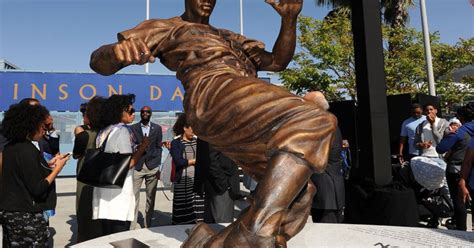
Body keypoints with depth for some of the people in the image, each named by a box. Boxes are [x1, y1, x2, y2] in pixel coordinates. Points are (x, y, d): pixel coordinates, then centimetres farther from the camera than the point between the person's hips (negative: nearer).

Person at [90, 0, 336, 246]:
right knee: (309, 124, -27)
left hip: (252, 122, 7)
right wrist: (118, 49, -15)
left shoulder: (229, 38, 40)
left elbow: (278, 61, 31)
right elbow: (99, 61, 12)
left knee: (297, 192, -5)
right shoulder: (165, 27, 22)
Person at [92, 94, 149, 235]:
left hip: (105, 192, 8)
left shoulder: (104, 131, 13)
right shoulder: (122, 130, -12)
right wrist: (143, 146, -6)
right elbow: (129, 163, -18)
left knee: (107, 237, 14)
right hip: (118, 193, -8)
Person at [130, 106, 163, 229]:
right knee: (134, 197, -3)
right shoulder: (133, 128, 5)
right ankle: (131, 227, 6)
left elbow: (159, 147, 8)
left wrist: (157, 164, 1)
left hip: (152, 167, 1)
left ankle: (148, 225, 19)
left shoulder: (157, 128, 8)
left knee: (151, 197, 7)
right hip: (137, 167, -1)